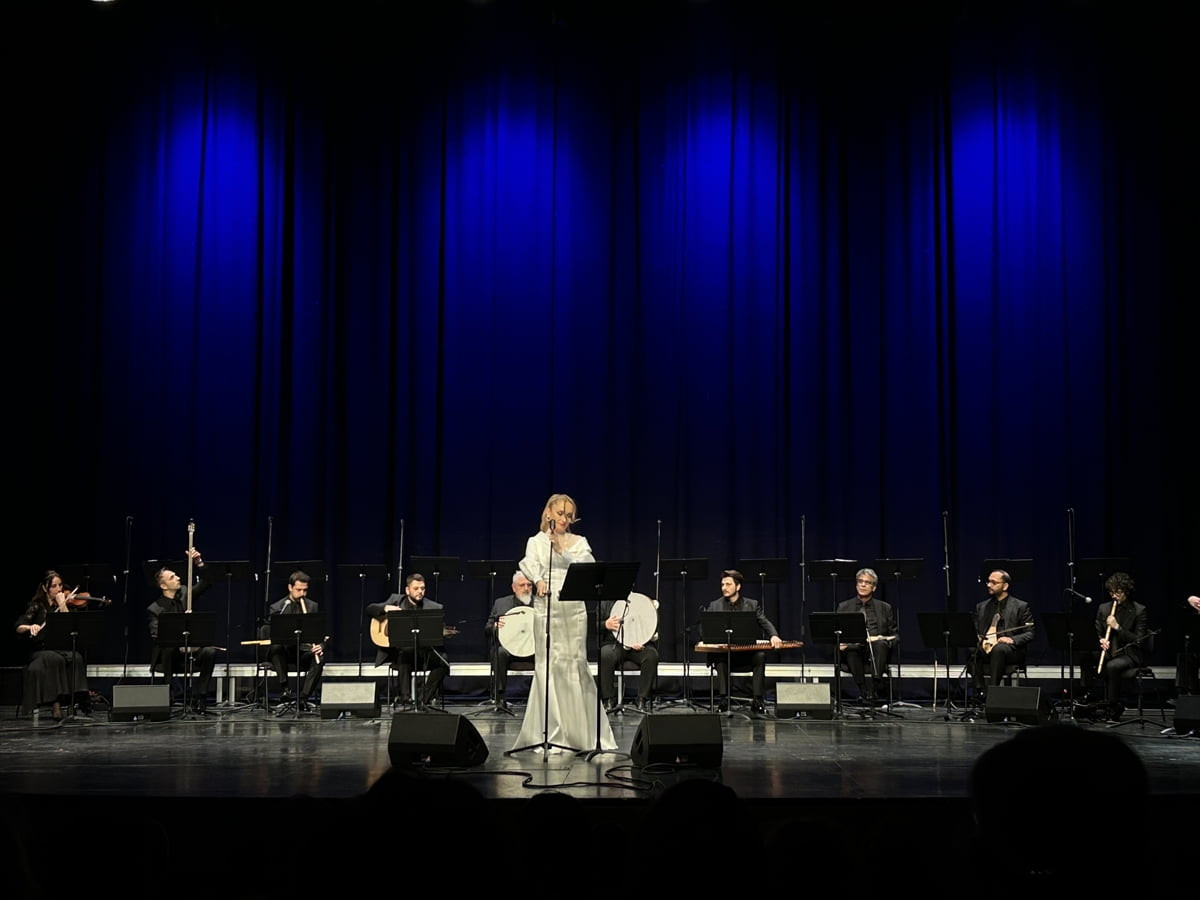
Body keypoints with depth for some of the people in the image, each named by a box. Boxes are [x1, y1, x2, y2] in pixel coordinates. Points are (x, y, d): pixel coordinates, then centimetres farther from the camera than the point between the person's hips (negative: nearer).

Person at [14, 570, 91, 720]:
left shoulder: (66, 602, 10)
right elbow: (19, 627, -4)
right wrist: (31, 627, -25)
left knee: (76, 658, -31)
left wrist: (62, 604, -11)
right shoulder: (37, 605, 5)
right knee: (55, 659, -35)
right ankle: (56, 705, -32)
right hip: (41, 650, -2)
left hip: (63, 648, 2)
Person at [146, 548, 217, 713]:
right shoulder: (154, 610, -7)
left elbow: (204, 583, 1)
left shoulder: (184, 593, 8)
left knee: (210, 652, -28)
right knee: (169, 647, -39)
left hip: (190, 651, 4)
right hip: (170, 656, -4)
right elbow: (156, 635, -20)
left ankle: (198, 697, -18)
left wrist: (198, 563, -15)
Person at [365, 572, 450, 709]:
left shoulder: (434, 608, 6)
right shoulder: (396, 600, 9)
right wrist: (386, 608, -14)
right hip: (398, 650, -1)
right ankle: (405, 697, -30)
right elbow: (369, 609, 5)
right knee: (405, 654, -36)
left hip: (423, 651, 1)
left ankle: (424, 700, -15)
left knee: (442, 664, -26)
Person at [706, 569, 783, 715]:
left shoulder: (752, 605, 8)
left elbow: (765, 623, -4)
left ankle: (758, 701, -25)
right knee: (719, 658, -34)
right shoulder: (715, 606, 9)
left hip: (747, 653, 0)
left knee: (760, 656, -31)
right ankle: (723, 699, -28)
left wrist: (773, 636, -27)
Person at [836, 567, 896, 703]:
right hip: (853, 650, -1)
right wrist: (841, 643, -10)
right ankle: (862, 689, -37)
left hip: (876, 650, 1)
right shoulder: (844, 607, 18)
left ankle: (875, 685, -40)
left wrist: (887, 640, -7)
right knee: (852, 648, -36)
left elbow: (894, 634, 17)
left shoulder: (884, 608, 19)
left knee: (880, 644, -34)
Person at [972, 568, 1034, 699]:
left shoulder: (1020, 606, 11)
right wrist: (976, 639, -6)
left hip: (1011, 651, -3)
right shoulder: (981, 607, 23)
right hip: (985, 648, 3)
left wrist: (1012, 639, -16)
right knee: (973, 651, -33)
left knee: (998, 649, -39)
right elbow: (974, 632, 20)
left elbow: (1029, 634, 4)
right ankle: (980, 690, -34)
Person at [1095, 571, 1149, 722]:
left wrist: (1117, 627, -17)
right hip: (1109, 653, 4)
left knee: (1112, 666, -36)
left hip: (1130, 655, -4)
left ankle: (1113, 708, -21)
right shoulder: (1103, 608, 11)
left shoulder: (1139, 611, -3)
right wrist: (1101, 641, -8)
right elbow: (1097, 634, 16)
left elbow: (1139, 641, -10)